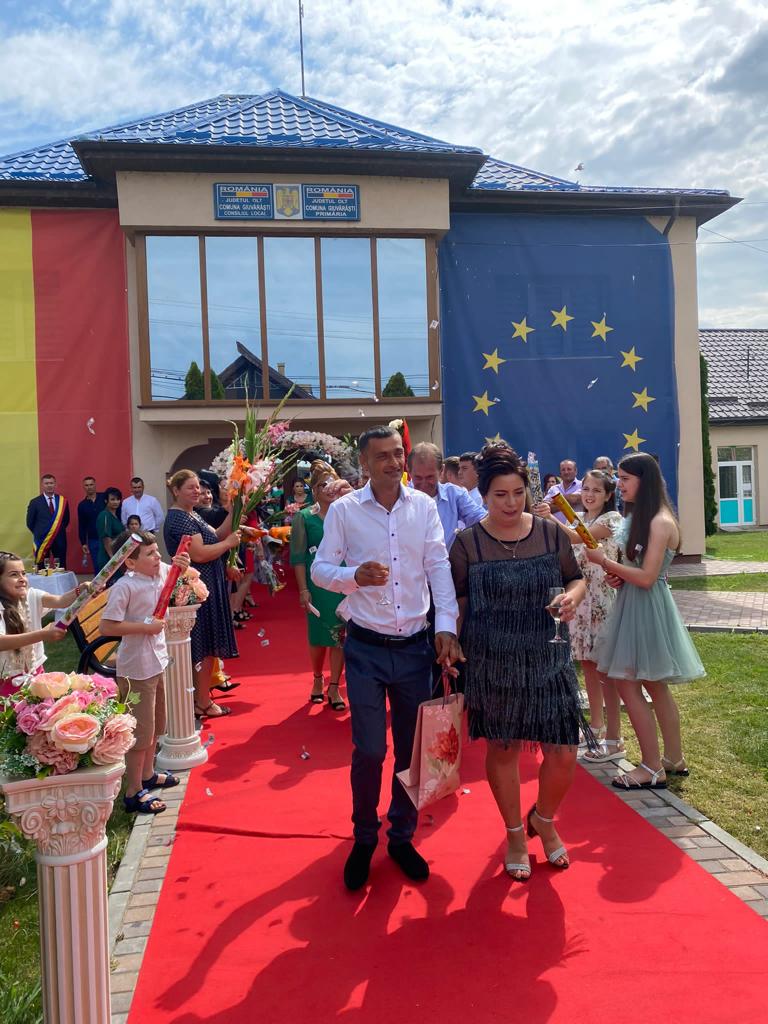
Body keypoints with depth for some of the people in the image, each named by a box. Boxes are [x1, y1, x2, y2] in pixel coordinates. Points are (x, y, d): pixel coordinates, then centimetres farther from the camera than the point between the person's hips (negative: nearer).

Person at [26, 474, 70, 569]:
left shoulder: (62, 501, 5)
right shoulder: (35, 502, -1)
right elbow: (30, 522, 5)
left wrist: (59, 531, 7)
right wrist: (39, 533, 7)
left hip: (59, 540, 2)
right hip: (42, 540, -2)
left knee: (61, 568, 4)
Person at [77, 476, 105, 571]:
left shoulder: (105, 498, -1)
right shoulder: (82, 505, 8)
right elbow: (81, 526, 11)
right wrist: (83, 543, 7)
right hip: (93, 541, 3)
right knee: (97, 568, 6)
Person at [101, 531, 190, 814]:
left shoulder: (161, 571, -1)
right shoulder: (124, 587, -22)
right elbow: (106, 627, -25)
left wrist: (183, 567, -6)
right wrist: (146, 627, -22)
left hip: (157, 661, 8)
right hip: (136, 668, -8)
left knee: (155, 724, 23)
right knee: (141, 731, 2)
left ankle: (147, 774, 43)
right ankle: (133, 793, 16)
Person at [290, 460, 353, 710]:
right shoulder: (304, 516, -1)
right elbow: (298, 556, -3)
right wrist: (303, 589, -9)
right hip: (317, 583, -1)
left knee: (340, 635, 4)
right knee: (318, 634, 10)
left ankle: (334, 688, 15)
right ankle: (317, 679, 33)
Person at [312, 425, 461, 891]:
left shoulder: (424, 506, 2)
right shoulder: (344, 510, -3)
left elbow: (439, 566, -3)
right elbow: (320, 569, -2)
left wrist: (446, 626, -13)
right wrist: (354, 576, -23)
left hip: (416, 646, 2)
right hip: (366, 647, -2)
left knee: (414, 747, 12)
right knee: (369, 750, 2)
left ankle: (402, 836, 33)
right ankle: (364, 839, 26)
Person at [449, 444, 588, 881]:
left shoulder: (551, 533, -2)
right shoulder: (467, 542, -6)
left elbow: (577, 578, 9)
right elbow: (458, 601, 2)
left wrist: (572, 596, -12)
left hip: (548, 660, 1)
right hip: (491, 664, -1)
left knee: (564, 752, 2)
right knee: (502, 748, 12)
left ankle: (544, 819, 34)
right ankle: (515, 834, 37)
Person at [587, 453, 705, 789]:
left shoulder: (660, 522, -19)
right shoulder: (638, 516, 11)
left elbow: (647, 577, -22)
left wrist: (605, 562, -15)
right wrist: (618, 574, 1)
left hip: (647, 607, -10)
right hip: (633, 604, 10)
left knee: (627, 684, -5)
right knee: (655, 686, 16)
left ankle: (653, 769, 5)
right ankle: (674, 759, 28)